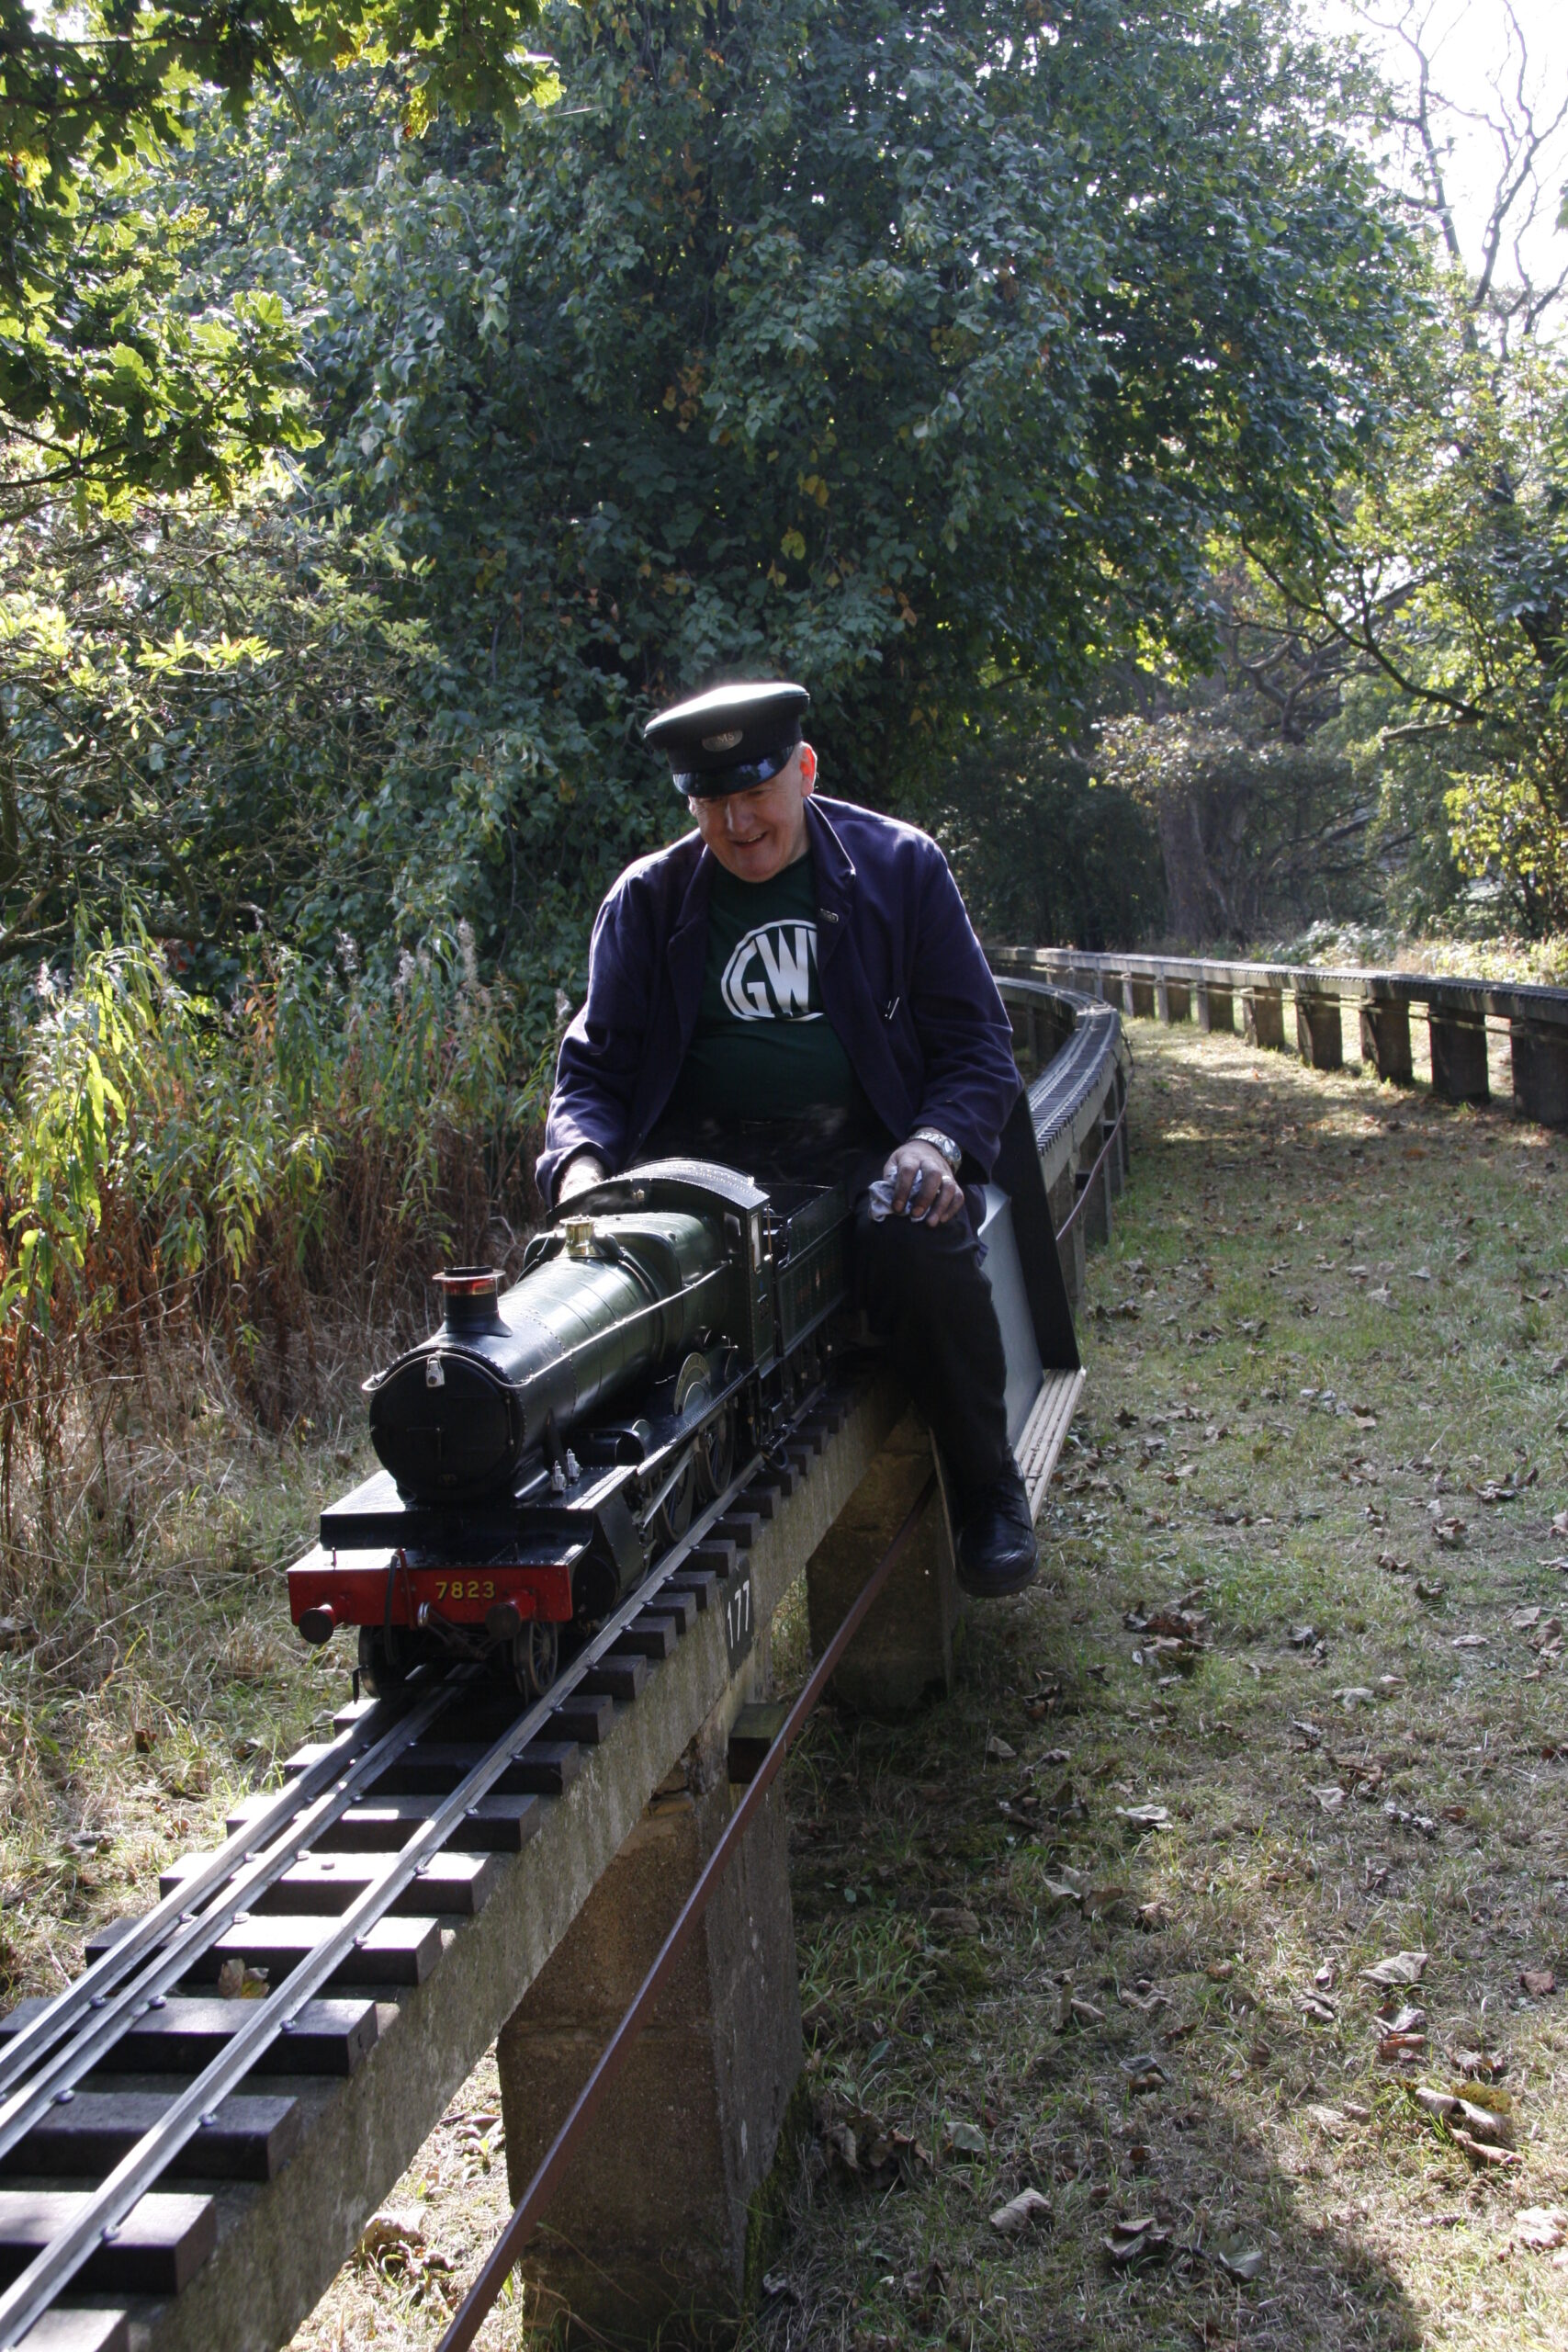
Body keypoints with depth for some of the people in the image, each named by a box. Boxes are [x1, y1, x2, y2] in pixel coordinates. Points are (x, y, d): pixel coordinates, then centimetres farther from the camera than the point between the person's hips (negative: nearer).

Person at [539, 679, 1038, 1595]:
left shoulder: (901, 866, 5)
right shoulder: (647, 901, 7)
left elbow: (976, 1043, 4)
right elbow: (595, 1068, 8)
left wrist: (938, 1143, -17)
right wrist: (581, 1161, -16)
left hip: (866, 1142, -1)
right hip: (707, 1146, 1)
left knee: (924, 1243, -33)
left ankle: (989, 1491, -7)